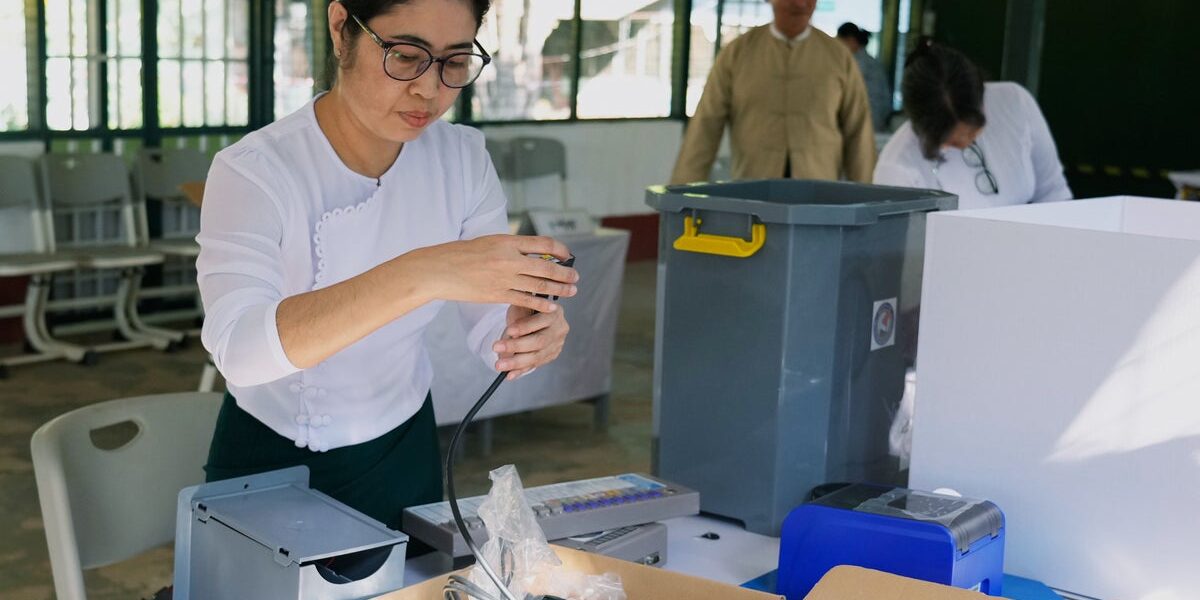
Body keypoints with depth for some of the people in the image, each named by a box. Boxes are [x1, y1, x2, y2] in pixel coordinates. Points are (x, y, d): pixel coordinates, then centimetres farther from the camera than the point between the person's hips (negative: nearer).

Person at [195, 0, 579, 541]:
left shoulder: (463, 158, -11)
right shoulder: (253, 171, -25)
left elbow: (492, 322, -11)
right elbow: (236, 347, -41)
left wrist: (532, 329, -35)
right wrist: (421, 275, -53)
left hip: (403, 451, 4)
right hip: (271, 460, -3)